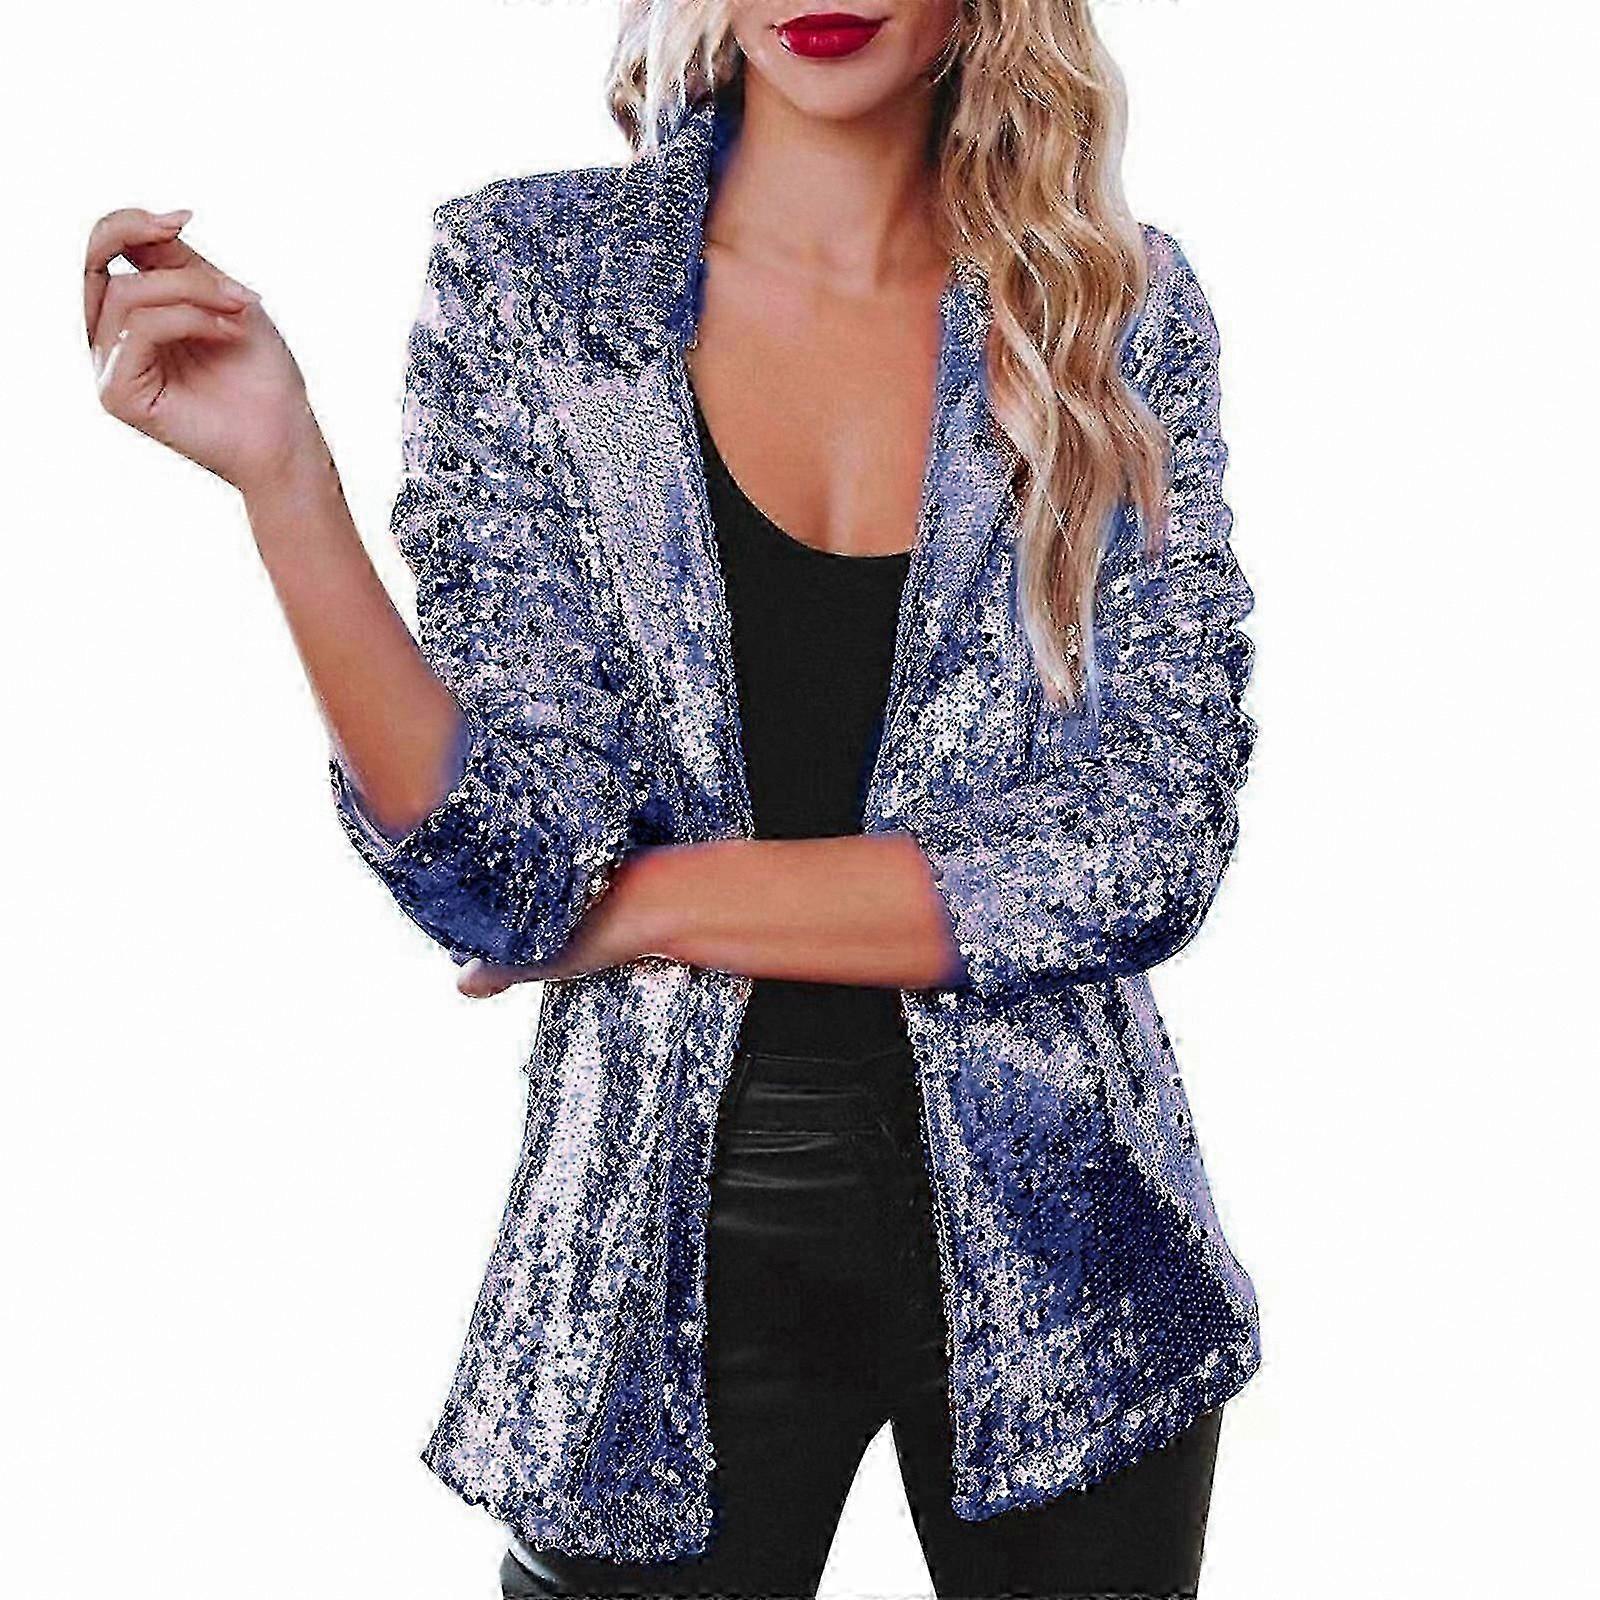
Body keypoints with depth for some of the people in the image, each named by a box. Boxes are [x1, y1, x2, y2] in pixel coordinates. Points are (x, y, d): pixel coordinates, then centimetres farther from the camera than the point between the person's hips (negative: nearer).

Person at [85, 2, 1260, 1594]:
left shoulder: (1119, 299, -3)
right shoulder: (524, 278, -5)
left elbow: (1151, 846, -10)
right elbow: (510, 880, -11)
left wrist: (660, 899, -14)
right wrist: (281, 477, -24)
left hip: (1053, 1242, 2)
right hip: (673, 1253, -1)